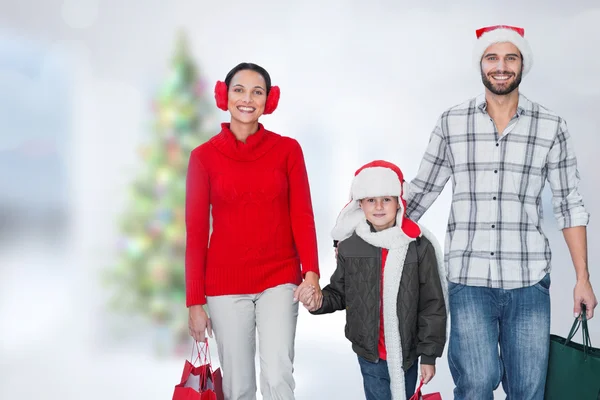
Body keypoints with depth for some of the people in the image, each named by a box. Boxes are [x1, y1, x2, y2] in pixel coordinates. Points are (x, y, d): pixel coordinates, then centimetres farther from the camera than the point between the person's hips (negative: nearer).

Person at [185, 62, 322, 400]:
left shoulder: (287, 150, 1)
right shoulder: (204, 156, 0)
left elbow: (302, 216, -2)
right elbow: (196, 232, 1)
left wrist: (311, 272, -18)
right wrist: (195, 301, -1)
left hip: (280, 279, 0)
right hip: (225, 284, 0)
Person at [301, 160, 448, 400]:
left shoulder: (419, 246, -8)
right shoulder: (349, 247, -2)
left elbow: (433, 306, -5)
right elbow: (339, 293, 10)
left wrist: (429, 355, -3)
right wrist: (320, 301, -12)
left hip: (407, 353, -1)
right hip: (370, 354, 1)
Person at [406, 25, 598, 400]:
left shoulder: (551, 126, 3)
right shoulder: (451, 123, 4)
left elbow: (570, 204, 6)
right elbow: (421, 191, 9)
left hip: (529, 281, 1)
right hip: (468, 280, 0)